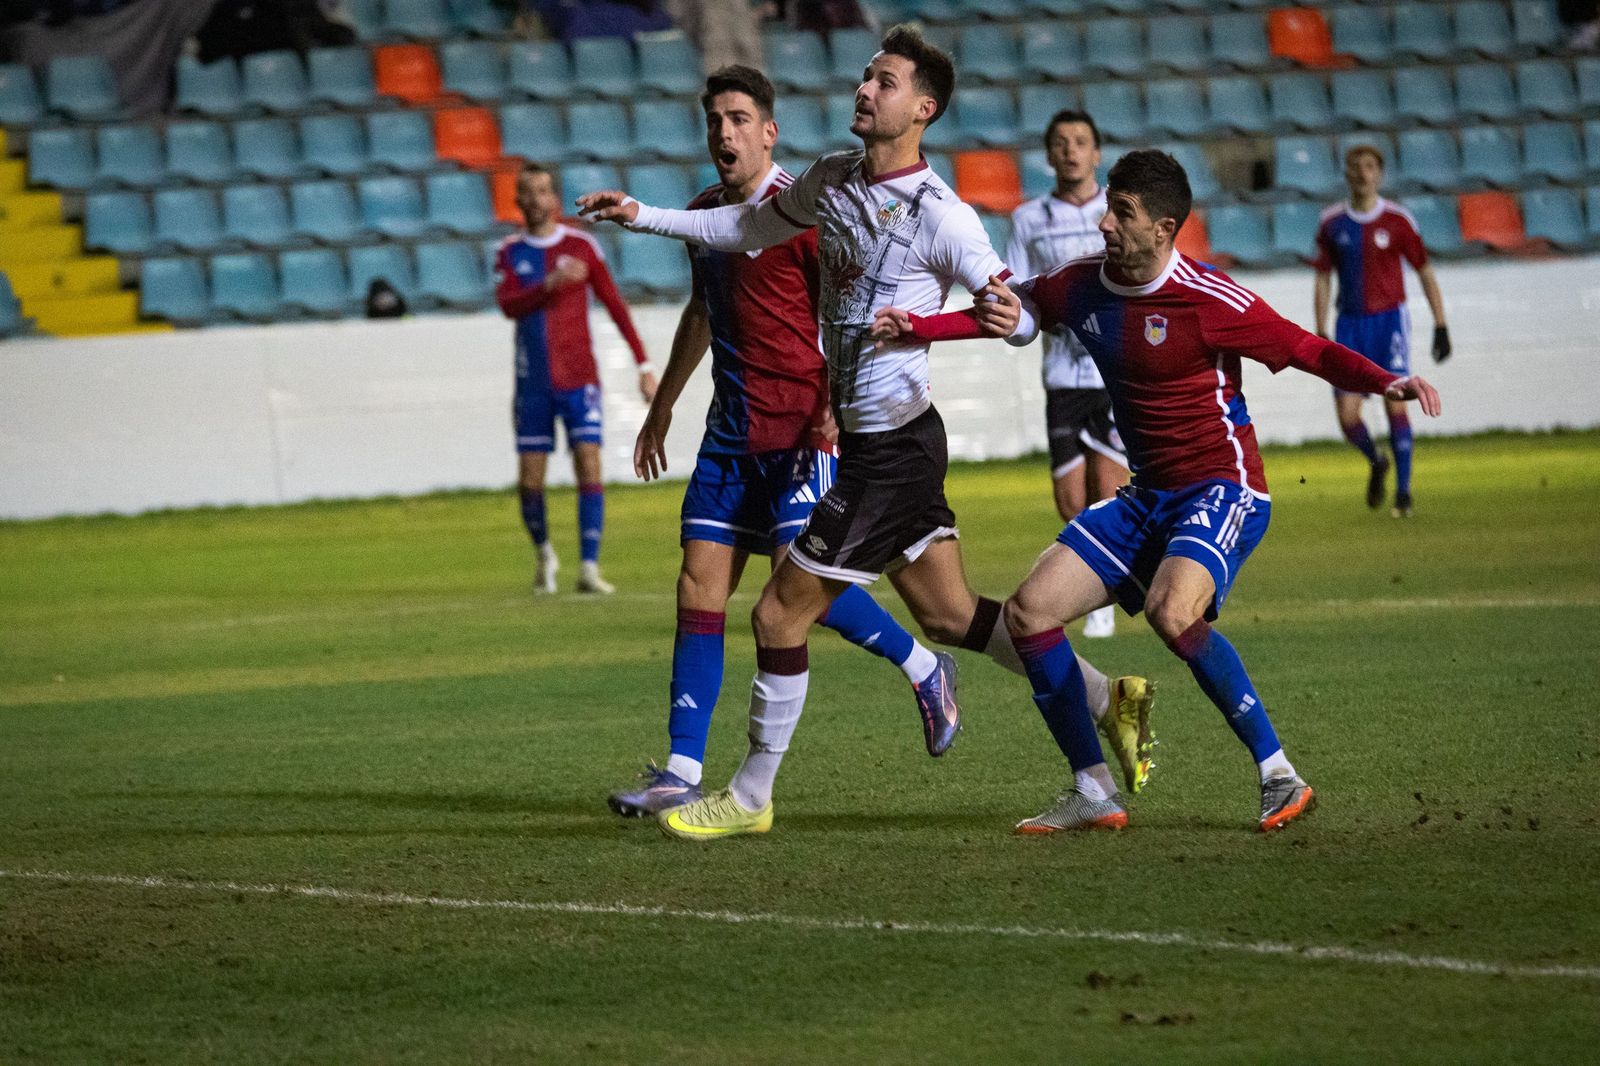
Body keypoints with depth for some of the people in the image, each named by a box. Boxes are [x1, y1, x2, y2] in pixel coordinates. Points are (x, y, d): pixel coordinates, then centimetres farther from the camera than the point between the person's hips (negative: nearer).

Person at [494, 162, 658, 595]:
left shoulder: (582, 245, 2)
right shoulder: (510, 252, 5)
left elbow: (615, 304, 4)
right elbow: (508, 304, -11)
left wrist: (644, 364, 0)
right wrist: (551, 283, -28)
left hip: (579, 380, -1)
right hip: (532, 383, 1)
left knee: (589, 467, -14)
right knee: (529, 480, 2)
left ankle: (589, 568, -14)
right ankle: (544, 554, 27)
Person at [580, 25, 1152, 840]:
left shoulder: (939, 215, -17)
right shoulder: (831, 180, 7)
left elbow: (1015, 306, -18)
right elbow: (751, 227, 24)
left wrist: (1000, 313, -42)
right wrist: (643, 216, 20)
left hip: (890, 450, -8)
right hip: (865, 437, 8)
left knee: (779, 614, -3)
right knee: (948, 615, 13)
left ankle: (750, 799, 9)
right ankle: (1108, 700, 22)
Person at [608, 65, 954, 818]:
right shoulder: (703, 215, 13)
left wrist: (838, 403, -24)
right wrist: (663, 406, 32)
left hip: (800, 430, -7)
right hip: (730, 433, 7)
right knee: (699, 590, -1)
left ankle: (923, 667, 13)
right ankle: (682, 772, -1)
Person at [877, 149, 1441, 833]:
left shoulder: (1210, 301, -17)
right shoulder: (1083, 286, 3)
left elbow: (1311, 352, -12)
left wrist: (1387, 382, -29)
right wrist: (916, 328, 11)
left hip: (1222, 490, -8)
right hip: (1147, 496, 8)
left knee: (1171, 611, -35)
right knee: (1028, 612, -2)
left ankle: (1279, 776, -21)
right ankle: (1093, 795, 9)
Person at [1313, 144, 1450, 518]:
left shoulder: (1398, 220, -2)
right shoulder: (1332, 222, 5)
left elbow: (1425, 273, 4)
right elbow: (1323, 279, 11)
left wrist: (1440, 326, 0)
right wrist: (1321, 335, 6)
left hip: (1390, 319, -2)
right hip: (1350, 323, 2)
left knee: (1396, 406, -12)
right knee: (1347, 416, -4)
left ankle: (1403, 492, -3)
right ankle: (1376, 463, 27)